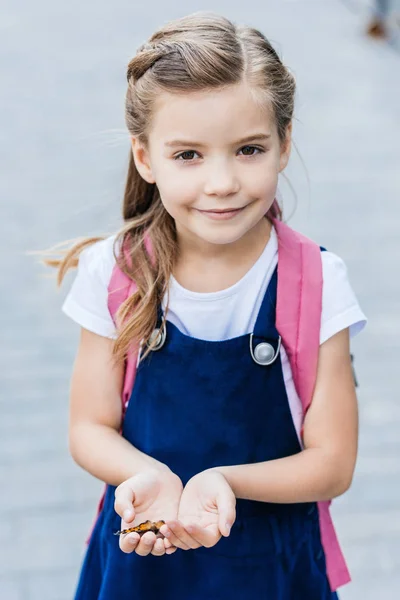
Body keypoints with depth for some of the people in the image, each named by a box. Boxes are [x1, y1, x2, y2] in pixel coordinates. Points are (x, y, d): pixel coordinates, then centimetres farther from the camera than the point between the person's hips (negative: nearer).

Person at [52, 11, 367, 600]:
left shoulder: (316, 282, -15)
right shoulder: (114, 273, -11)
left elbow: (332, 462, -12)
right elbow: (90, 428, -5)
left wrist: (225, 480, -28)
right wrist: (150, 475, -25)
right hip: (141, 551, 1)